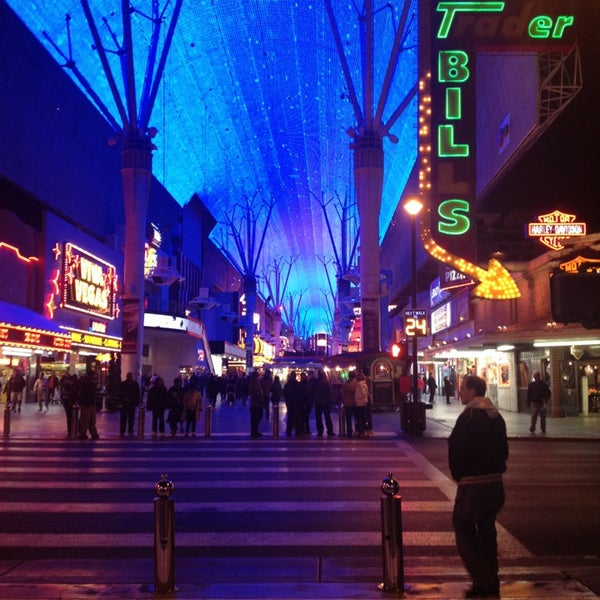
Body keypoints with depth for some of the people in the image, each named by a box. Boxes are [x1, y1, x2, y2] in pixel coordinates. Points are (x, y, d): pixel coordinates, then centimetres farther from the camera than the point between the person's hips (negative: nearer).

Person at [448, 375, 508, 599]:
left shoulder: (469, 417, -16)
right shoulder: (496, 416, 9)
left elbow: (455, 451, -15)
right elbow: (503, 449, 14)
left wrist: (458, 474, 0)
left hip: (473, 484, -8)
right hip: (495, 481, 8)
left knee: (464, 531, 4)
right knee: (487, 530, 17)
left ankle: (483, 581, -2)